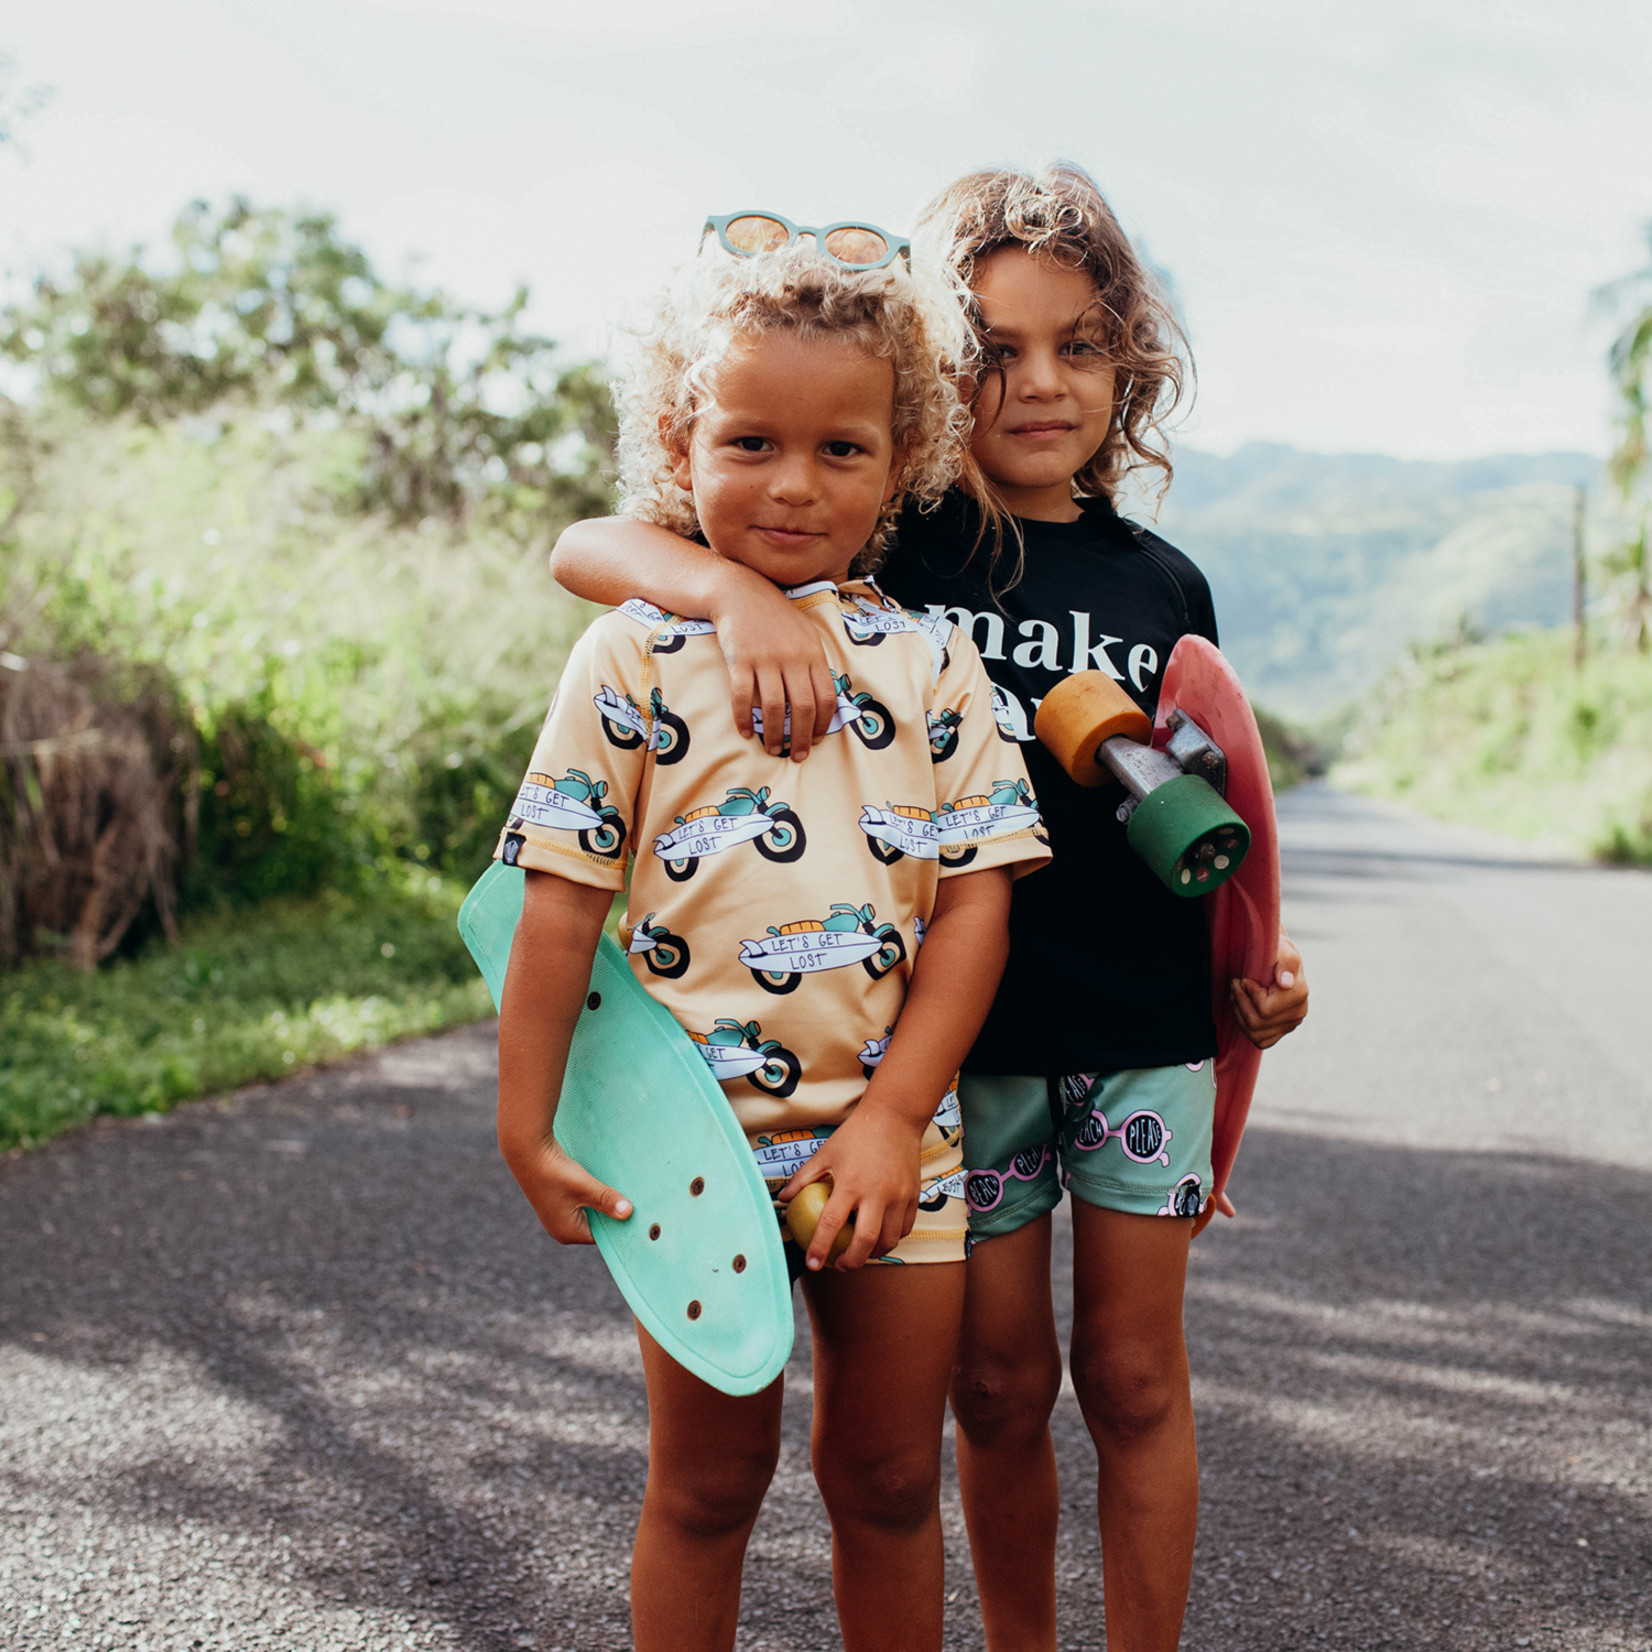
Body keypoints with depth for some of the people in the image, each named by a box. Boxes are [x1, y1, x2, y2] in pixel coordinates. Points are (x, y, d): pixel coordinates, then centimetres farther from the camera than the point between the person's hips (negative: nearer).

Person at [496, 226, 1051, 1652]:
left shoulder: (935, 662, 3)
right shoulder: (636, 657, -2)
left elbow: (975, 896, -1)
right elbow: (564, 901, -3)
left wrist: (893, 1117, -9)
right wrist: (526, 1123, -5)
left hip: (895, 1144, 2)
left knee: (891, 1480, 14)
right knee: (708, 1483, 12)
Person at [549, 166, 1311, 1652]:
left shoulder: (1162, 583, 5)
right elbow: (584, 548, -12)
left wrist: (1261, 951, -1)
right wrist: (737, 589, -31)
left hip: (1147, 1027, 2)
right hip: (964, 1027, -1)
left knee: (1134, 1374, 9)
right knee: (1000, 1384, 10)